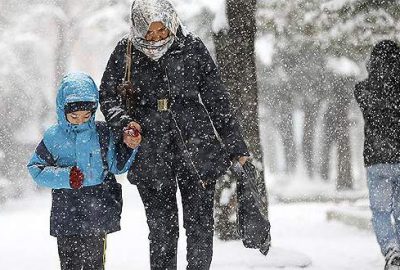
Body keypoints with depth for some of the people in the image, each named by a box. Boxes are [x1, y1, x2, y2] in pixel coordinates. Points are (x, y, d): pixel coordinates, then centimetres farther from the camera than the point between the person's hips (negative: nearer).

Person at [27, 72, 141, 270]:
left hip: (98, 210, 1)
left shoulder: (102, 134, 3)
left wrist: (130, 147, -5)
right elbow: (36, 169, -2)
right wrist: (65, 176, -15)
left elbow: (117, 165, 12)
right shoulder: (54, 138, -2)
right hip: (67, 214, -1)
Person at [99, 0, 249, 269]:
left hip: (195, 143, 0)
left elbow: (217, 100, 5)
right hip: (150, 151, 0)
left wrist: (238, 147, 5)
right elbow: (108, 96, 8)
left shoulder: (192, 48, 1)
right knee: (162, 226, 0)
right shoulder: (126, 52, 2)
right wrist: (124, 123, -13)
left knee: (201, 222, -3)